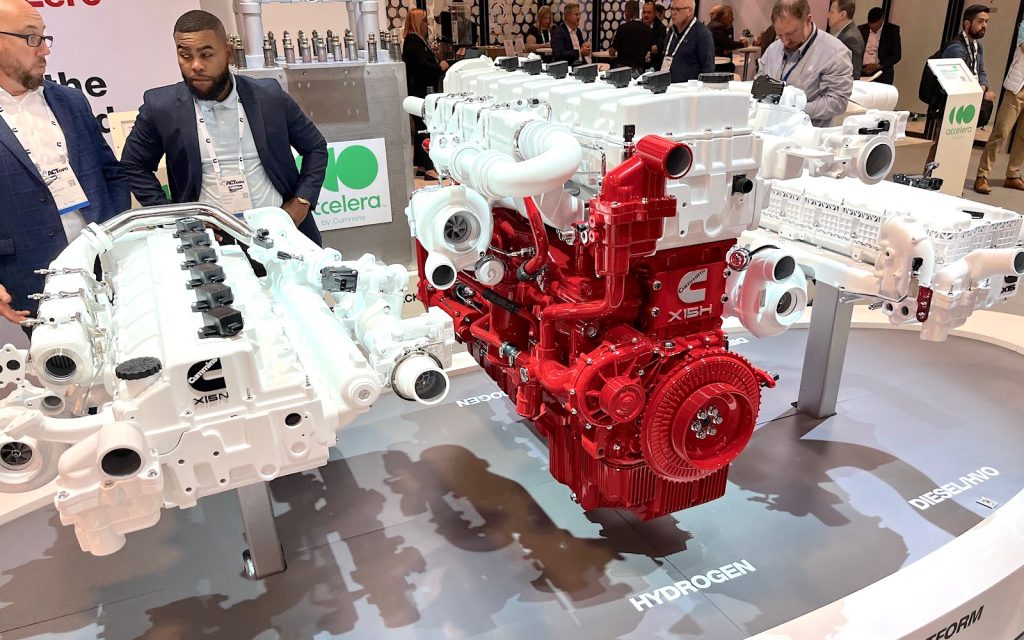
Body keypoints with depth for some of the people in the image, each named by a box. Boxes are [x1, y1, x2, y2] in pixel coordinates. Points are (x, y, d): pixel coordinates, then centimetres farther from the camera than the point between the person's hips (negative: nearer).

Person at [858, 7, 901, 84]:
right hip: (862, 72, 2)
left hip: (882, 73, -2)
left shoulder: (892, 30, 3)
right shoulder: (861, 29, 10)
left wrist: (878, 66, -13)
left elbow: (896, 55, 0)